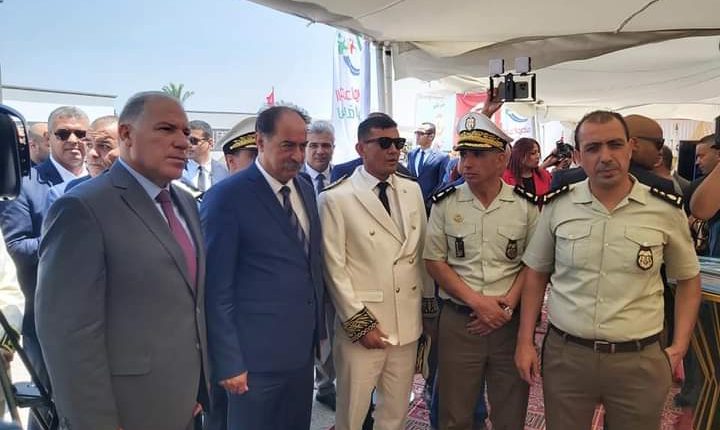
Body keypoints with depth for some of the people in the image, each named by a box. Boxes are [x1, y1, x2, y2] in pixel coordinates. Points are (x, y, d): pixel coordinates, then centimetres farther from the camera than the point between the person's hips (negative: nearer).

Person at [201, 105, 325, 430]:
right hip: (256, 355, -6)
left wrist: (318, 329, 12)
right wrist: (228, 362, -13)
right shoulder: (226, 197, -14)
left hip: (303, 349, 7)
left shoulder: (306, 190, 7)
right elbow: (216, 288, -14)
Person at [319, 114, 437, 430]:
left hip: (407, 323, 5)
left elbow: (422, 251, 11)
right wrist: (359, 322, -11)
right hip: (362, 323, -4)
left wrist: (428, 303, 10)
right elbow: (334, 267, -10)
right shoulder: (335, 198, -10)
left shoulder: (412, 190, 6)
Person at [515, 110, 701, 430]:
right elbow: (536, 273, 6)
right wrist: (525, 341, 2)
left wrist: (679, 346, 2)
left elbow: (688, 278, 9)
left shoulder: (667, 210, -4)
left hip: (640, 359, 0)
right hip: (565, 354, 1)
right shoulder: (557, 205, -3)